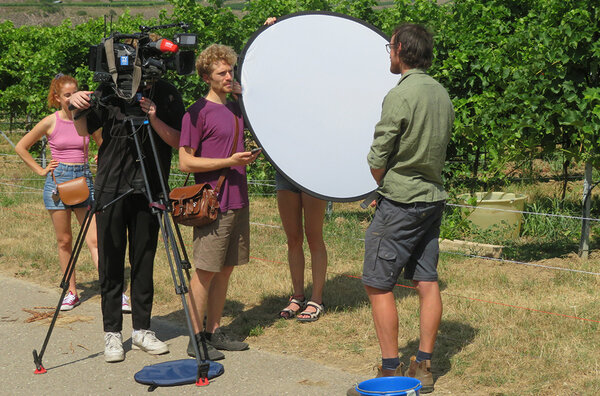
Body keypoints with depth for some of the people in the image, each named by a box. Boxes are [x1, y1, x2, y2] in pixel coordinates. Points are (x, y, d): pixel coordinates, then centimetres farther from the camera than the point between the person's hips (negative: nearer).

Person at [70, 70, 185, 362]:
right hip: (111, 188, 0)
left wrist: (154, 119, -19)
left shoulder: (166, 95, 1)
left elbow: (177, 141, -3)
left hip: (148, 191, 1)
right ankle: (112, 333, 11)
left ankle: (141, 329, 18)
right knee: (111, 263, 3)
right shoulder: (109, 92, 0)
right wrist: (78, 109, -21)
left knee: (144, 263, 7)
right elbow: (84, 130, -1)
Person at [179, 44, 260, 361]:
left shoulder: (236, 107, 12)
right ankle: (197, 338, 5)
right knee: (206, 271, -3)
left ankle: (215, 332, 19)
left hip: (238, 202, 7)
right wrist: (230, 161, -17)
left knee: (225, 269, 10)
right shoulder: (197, 112, -8)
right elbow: (186, 162, -11)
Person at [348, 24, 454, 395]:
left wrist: (385, 184, 6)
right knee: (427, 283, 10)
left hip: (400, 203, -8)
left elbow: (377, 160, -15)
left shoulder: (400, 96, -17)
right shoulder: (442, 94, 7)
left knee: (379, 285, 1)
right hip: (434, 198, 8)